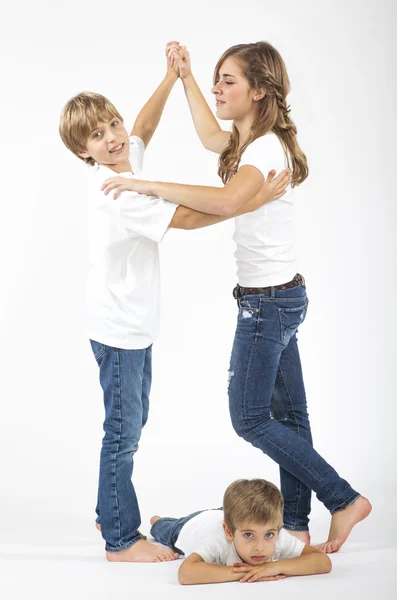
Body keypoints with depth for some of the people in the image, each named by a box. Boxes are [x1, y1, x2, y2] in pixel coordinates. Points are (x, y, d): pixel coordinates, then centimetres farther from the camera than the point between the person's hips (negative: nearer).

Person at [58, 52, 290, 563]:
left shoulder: (124, 166, 5)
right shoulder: (117, 191, -23)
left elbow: (144, 127, 25)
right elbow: (186, 218, -29)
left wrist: (171, 78, 19)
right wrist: (255, 200, -29)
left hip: (133, 325, 10)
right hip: (119, 329, -10)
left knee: (131, 423, 19)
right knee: (123, 430, -3)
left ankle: (110, 516, 32)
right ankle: (120, 540, 7)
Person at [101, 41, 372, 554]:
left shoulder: (267, 148, -20)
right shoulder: (250, 143, 9)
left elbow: (226, 201, -41)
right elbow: (210, 136, 32)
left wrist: (147, 185, -37)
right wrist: (185, 75, 30)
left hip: (268, 300, -10)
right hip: (280, 297, 10)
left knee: (249, 419, 0)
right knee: (287, 415, 13)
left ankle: (344, 500, 5)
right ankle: (296, 526, 23)